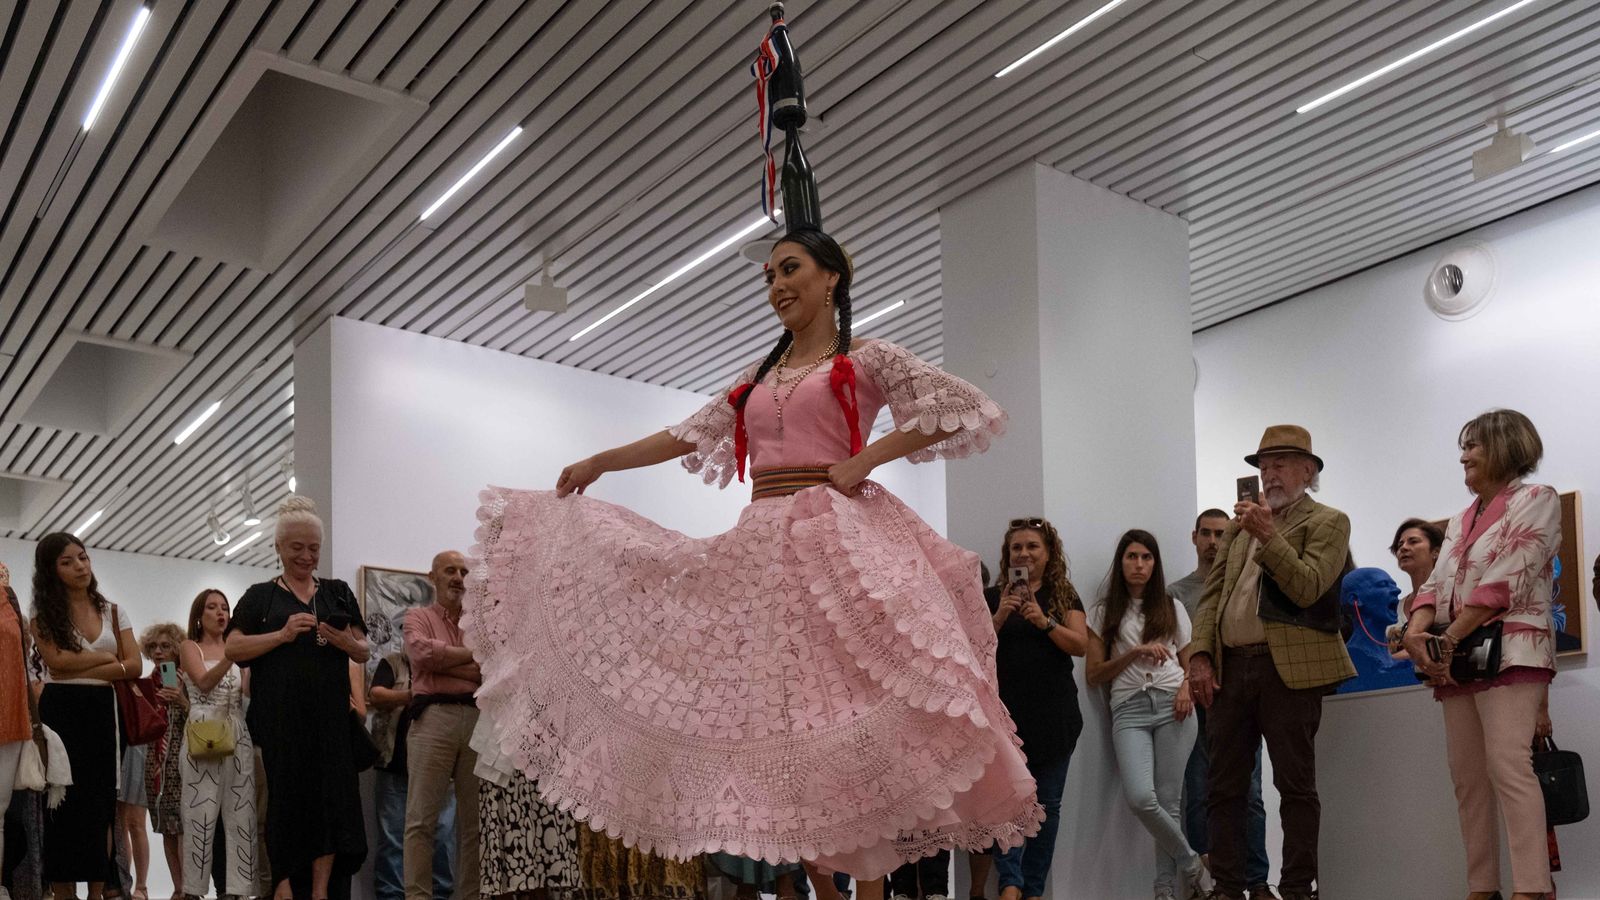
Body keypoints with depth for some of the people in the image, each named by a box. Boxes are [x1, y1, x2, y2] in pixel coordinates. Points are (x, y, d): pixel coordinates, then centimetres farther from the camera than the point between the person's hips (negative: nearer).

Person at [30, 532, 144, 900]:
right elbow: (58, 660, -15)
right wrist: (107, 657, -5)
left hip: (102, 712, 3)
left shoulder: (112, 612, 9)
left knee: (101, 804, 2)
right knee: (63, 802, -2)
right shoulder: (45, 613, 1)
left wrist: (83, 671, -11)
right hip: (60, 713, -3)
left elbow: (134, 666, -1)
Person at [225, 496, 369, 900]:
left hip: (330, 716, 2)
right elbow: (233, 649, -1)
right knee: (287, 799, -1)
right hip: (281, 718, -2)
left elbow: (364, 651, 14)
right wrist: (283, 634, -13)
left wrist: (344, 641, -9)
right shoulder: (260, 596, 10)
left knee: (332, 798, -5)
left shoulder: (338, 593, 16)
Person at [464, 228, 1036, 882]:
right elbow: (687, 437, 24)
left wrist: (867, 459, -10)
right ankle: (820, 883, 10)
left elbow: (968, 409, -5)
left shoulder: (867, 359, 5)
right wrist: (600, 462, 20)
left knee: (847, 705, -12)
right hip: (763, 548, 6)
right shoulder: (759, 377, 22)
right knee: (781, 710, 1)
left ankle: (870, 880, -4)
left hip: (839, 541, -5)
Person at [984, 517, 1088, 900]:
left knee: (1047, 804, 5)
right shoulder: (993, 597, 7)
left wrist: (1045, 622, -19)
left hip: (1054, 715, 2)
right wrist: (1000, 616, -15)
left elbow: (1080, 645, -4)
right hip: (1006, 711, -1)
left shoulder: (1064, 596, 8)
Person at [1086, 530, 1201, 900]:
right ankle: (1189, 861, 3)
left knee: (1168, 800, -7)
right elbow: (1093, 674, 7)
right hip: (1129, 709, -1)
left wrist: (1186, 687, -4)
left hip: (1172, 706, 1)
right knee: (1139, 797, -20)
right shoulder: (1104, 613, 12)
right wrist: (1135, 653, -5)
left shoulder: (1171, 607, 16)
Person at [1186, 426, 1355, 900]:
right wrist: (1200, 655, 2)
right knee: (1224, 787, 6)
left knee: (1295, 785, -1)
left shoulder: (1327, 522, 3)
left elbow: (1307, 588, -11)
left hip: (1289, 669, -5)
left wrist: (1268, 535, -17)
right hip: (1230, 667, 6)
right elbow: (1212, 594, 14)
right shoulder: (1238, 526, 20)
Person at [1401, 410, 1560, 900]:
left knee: (1507, 765, -19)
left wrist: (1448, 638, -15)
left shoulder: (1536, 500, 0)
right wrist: (1417, 632, -8)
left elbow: (1505, 581, -11)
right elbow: (1436, 585, 13)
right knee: (1467, 777, 3)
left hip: (1509, 651, -8)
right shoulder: (1460, 521, 23)